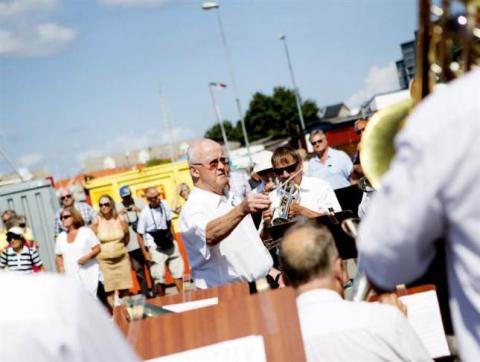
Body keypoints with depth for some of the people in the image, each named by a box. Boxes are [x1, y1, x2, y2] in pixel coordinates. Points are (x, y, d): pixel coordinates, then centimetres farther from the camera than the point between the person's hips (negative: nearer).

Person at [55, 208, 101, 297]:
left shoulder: (86, 231, 2)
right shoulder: (61, 237, 14)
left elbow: (97, 248, -1)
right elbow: (59, 256, 16)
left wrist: (87, 257, -17)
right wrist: (61, 272, 3)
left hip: (89, 274, -3)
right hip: (71, 277, 3)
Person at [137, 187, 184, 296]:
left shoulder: (164, 205, -3)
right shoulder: (144, 214, -16)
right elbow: (140, 235, -10)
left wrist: (174, 239, 13)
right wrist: (145, 253, -11)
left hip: (170, 245, 5)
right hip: (156, 249, -5)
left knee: (178, 272, 10)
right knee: (159, 278, -1)